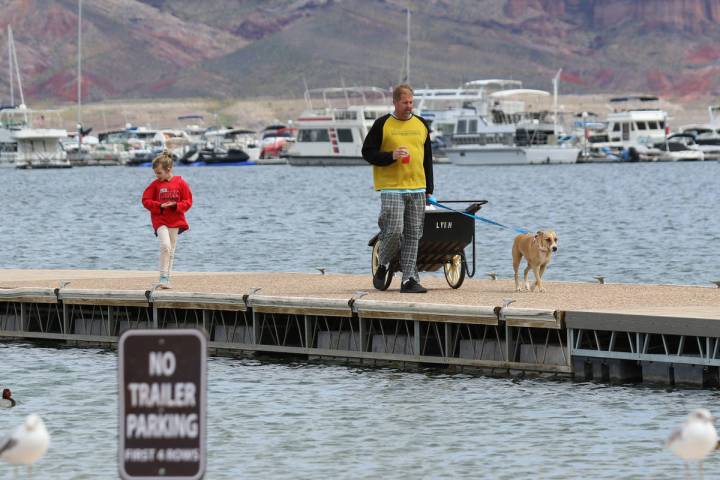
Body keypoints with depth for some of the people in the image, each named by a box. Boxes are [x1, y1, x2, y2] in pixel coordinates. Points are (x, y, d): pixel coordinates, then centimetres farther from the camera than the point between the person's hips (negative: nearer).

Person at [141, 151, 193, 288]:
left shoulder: (180, 183, -3)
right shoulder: (156, 184, -2)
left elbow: (188, 202, 0)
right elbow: (146, 200, -1)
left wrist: (176, 205, -19)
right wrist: (160, 206, -16)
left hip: (175, 221, 2)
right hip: (160, 221, -2)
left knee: (171, 251, 8)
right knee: (165, 245, -20)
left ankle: (167, 279, 17)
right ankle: (163, 277, -15)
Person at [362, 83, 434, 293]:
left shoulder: (421, 125, 13)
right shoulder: (382, 125, 0)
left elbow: (427, 158, 19)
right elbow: (367, 152, -1)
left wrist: (429, 189, 14)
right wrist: (391, 156, -17)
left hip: (417, 189, 4)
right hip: (391, 188, -4)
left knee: (413, 235, 2)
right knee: (394, 231, -14)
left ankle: (409, 279, 4)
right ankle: (383, 266, 12)